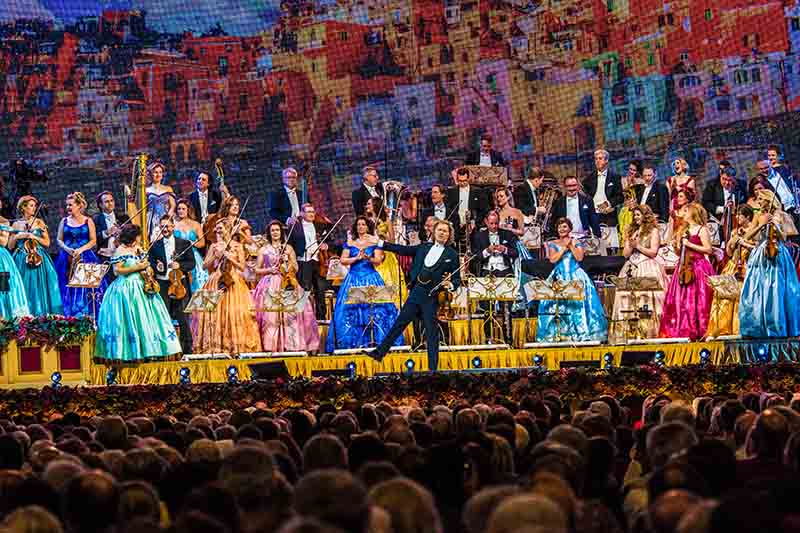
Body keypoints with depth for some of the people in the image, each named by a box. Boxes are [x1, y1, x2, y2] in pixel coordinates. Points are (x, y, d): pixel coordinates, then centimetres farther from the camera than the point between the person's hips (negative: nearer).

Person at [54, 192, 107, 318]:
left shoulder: (88, 221, 3)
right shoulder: (64, 221, 10)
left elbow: (93, 241, 0)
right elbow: (59, 240, 9)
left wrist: (81, 249, -14)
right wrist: (67, 249, -10)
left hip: (85, 258, -2)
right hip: (67, 260, 2)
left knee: (85, 288, -8)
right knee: (69, 289, -2)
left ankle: (86, 316, -5)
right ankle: (70, 317, 0)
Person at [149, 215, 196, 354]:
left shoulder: (184, 243, 6)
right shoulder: (155, 246, 9)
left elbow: (192, 263, 3)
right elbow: (151, 264, 9)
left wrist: (179, 265, -15)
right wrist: (156, 267, -13)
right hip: (162, 285, 1)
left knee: (182, 317, 0)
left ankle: (187, 347, 10)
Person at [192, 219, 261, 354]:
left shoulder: (237, 246, 7)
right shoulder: (214, 246, 12)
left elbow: (242, 267, 3)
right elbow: (205, 265, 6)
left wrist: (231, 258, -10)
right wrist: (216, 255, -6)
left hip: (233, 282, -1)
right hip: (216, 283, 1)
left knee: (234, 313, -10)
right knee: (215, 312, -8)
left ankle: (236, 345, -7)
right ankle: (216, 346, -8)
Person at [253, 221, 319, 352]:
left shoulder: (288, 248, 13)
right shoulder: (264, 250, 11)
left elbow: (296, 269, 11)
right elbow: (257, 270, 11)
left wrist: (288, 260, -6)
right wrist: (269, 270, -6)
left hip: (286, 285, 1)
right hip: (269, 286, -1)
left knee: (289, 315, -12)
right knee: (270, 316, -12)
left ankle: (291, 345, -12)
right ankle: (270, 345, -13)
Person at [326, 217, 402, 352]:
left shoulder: (374, 243, 6)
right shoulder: (349, 244, 10)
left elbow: (378, 261, -4)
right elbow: (343, 260, 3)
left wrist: (367, 257, -22)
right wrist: (356, 258, -11)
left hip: (371, 279, -1)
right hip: (354, 279, 1)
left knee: (375, 309, -9)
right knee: (350, 310, -7)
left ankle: (375, 340, -5)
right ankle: (351, 343, -4)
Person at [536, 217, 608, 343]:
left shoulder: (577, 242, 10)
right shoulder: (553, 244, 11)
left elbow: (579, 257, -5)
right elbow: (552, 259, -5)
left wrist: (571, 245, -7)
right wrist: (565, 247, -7)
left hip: (576, 277, -1)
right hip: (559, 278, 1)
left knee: (578, 303, -16)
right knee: (558, 304, -14)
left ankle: (580, 332, -13)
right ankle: (558, 333, -14)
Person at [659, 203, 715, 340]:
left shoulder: (702, 230, -1)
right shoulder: (683, 230, 18)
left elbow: (708, 250, -8)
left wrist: (690, 244, -12)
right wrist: (675, 246, 1)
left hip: (698, 268, -7)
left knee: (699, 300, -10)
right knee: (680, 300, -1)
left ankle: (700, 331, -8)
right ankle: (683, 330, 1)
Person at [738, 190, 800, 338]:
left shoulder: (780, 215, 3)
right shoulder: (759, 216, 9)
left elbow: (783, 238, 1)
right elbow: (748, 236, 2)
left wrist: (776, 225, -15)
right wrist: (762, 224, -9)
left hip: (776, 256, -2)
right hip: (760, 258, 2)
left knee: (775, 291, -5)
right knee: (757, 291, -3)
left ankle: (776, 328, 2)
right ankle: (758, 328, 0)